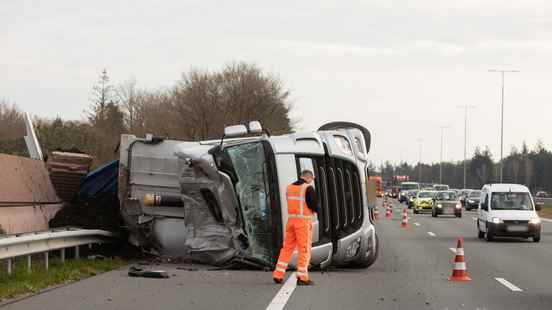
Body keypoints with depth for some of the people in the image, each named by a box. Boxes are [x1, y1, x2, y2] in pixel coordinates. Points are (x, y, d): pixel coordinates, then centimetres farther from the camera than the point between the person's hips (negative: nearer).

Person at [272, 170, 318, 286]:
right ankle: (302, 277, -3)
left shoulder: (289, 187, 11)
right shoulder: (308, 188, -10)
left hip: (291, 219, 6)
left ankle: (278, 275, 11)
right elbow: (314, 206, -13)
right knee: (304, 250, -1)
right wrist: (314, 208, 11)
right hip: (304, 221, -6)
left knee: (287, 247, 13)